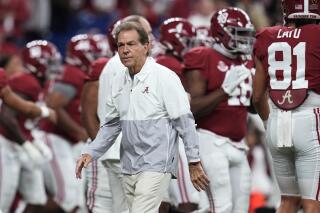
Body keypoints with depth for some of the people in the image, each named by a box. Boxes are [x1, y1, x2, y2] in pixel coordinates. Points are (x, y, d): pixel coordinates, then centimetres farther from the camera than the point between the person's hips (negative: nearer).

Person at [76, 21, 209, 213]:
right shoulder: (119, 82, 10)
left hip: (156, 166, -7)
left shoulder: (164, 77, -10)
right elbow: (112, 124, 19)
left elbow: (185, 122, -10)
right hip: (129, 167, 7)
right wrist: (91, 153, 7)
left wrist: (194, 162, -10)